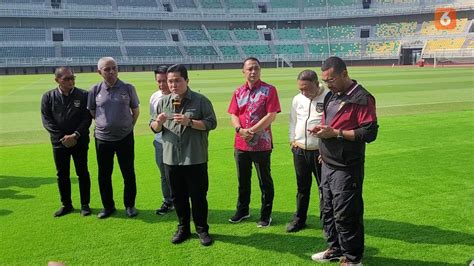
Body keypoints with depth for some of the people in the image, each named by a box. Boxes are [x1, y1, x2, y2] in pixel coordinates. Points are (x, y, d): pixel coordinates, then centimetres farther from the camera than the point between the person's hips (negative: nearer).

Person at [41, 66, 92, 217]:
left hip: (80, 142, -1)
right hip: (59, 142, 2)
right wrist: (62, 137, -14)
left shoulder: (83, 95, -4)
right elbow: (46, 120, -4)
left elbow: (87, 118, -7)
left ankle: (85, 204, 18)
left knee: (83, 173, 6)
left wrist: (75, 135, -17)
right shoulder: (48, 97, 0)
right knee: (62, 175, 10)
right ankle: (66, 204, 24)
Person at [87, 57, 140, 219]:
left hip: (125, 138, -1)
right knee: (104, 175, 10)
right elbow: (92, 113, 11)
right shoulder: (95, 90, -1)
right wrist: (105, 125, 9)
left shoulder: (128, 88, -3)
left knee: (128, 173, 7)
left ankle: (129, 205, 22)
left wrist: (127, 127, 9)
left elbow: (136, 111, 7)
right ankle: (108, 206, 26)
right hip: (103, 139, 1)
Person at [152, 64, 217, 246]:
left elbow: (211, 123, -7)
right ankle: (183, 229, 30)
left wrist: (190, 122, -20)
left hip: (195, 159, -3)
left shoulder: (200, 101, -4)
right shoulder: (163, 102, 7)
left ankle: (202, 229, 23)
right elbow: (155, 129, 12)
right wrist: (158, 123, -11)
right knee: (178, 197, 14)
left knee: (198, 196, 7)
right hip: (171, 159, 4)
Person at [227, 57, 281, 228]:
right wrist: (240, 130, -14)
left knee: (265, 181, 6)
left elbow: (271, 115, -13)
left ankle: (266, 215, 19)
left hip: (261, 144, -5)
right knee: (242, 180, 17)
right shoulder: (238, 92, 10)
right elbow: (233, 115, 6)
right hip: (240, 144, 5)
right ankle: (242, 211, 33)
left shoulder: (269, 90, -6)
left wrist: (252, 131, -17)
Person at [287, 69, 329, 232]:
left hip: (320, 151, -5)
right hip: (300, 150, 5)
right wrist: (292, 140, 11)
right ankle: (299, 219, 29)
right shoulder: (297, 99, 7)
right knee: (302, 187, 16)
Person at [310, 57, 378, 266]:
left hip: (346, 168, -9)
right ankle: (335, 248, 35)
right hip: (327, 165, 9)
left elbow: (369, 133, -20)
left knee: (345, 214, -1)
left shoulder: (362, 98, -14)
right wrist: (322, 129, 3)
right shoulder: (331, 96, 13)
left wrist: (335, 133, -21)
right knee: (328, 210, 18)